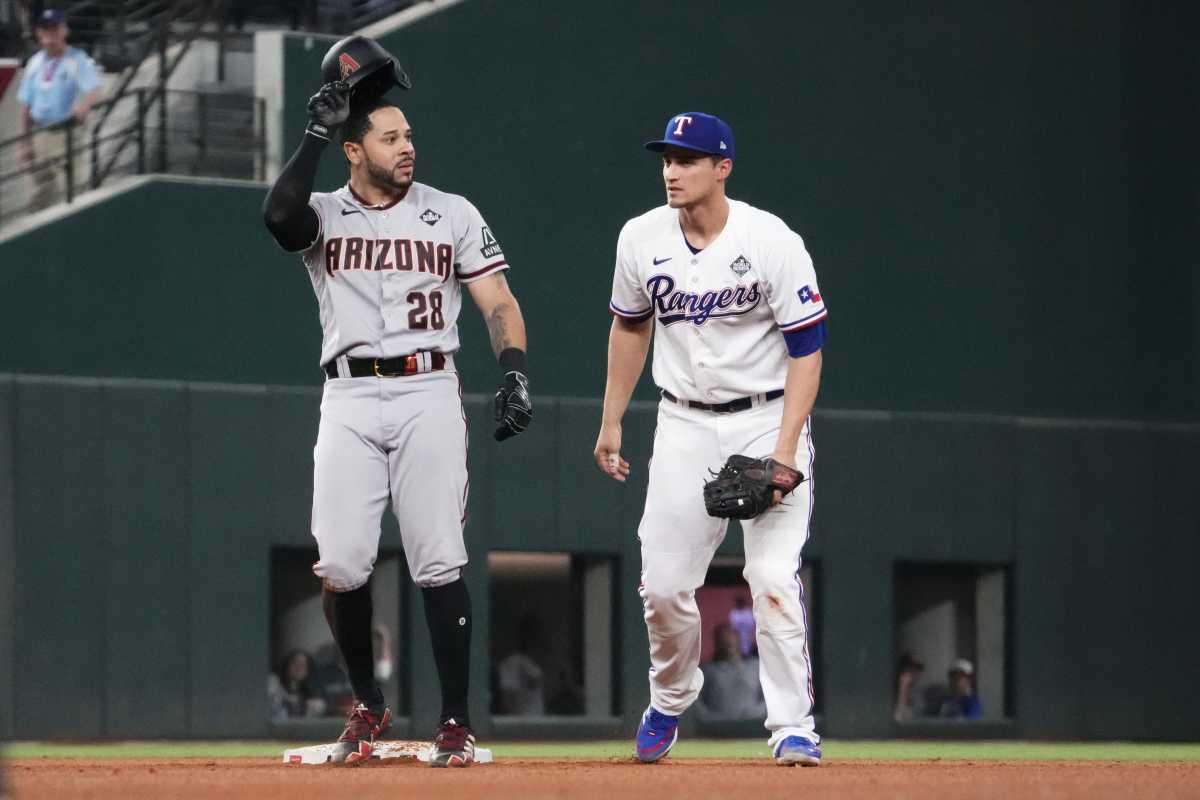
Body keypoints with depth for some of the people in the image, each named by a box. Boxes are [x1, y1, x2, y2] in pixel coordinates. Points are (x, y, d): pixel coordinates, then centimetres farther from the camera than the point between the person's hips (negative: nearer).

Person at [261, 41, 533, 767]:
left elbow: (498, 301, 5)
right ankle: (368, 705, 15)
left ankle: (456, 723, -1)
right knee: (342, 565, -6)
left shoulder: (453, 215, 9)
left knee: (440, 563, -7)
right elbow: (279, 214, -16)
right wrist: (318, 131, -14)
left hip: (430, 393, -1)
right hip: (350, 399, 1)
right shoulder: (324, 216, 8)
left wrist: (515, 373, -11)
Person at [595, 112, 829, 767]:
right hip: (684, 424, 4)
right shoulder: (641, 239, -3)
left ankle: (792, 728, -8)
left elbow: (806, 350, -14)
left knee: (774, 577, -15)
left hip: (767, 418, -4)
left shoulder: (773, 243, -16)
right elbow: (630, 326, 15)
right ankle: (670, 702, 28)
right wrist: (611, 421, 15)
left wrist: (784, 450, -23)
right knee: (663, 585, 2)